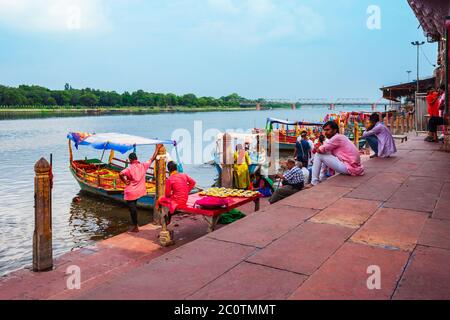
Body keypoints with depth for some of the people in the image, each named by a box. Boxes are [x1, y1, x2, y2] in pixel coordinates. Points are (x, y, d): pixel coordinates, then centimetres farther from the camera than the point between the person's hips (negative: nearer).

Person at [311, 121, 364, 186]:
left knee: (318, 155, -7)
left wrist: (316, 149, 8)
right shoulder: (340, 137, 18)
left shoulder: (337, 137, -11)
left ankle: (314, 182, -2)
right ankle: (322, 178, 22)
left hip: (349, 168, -10)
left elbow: (320, 150, -11)